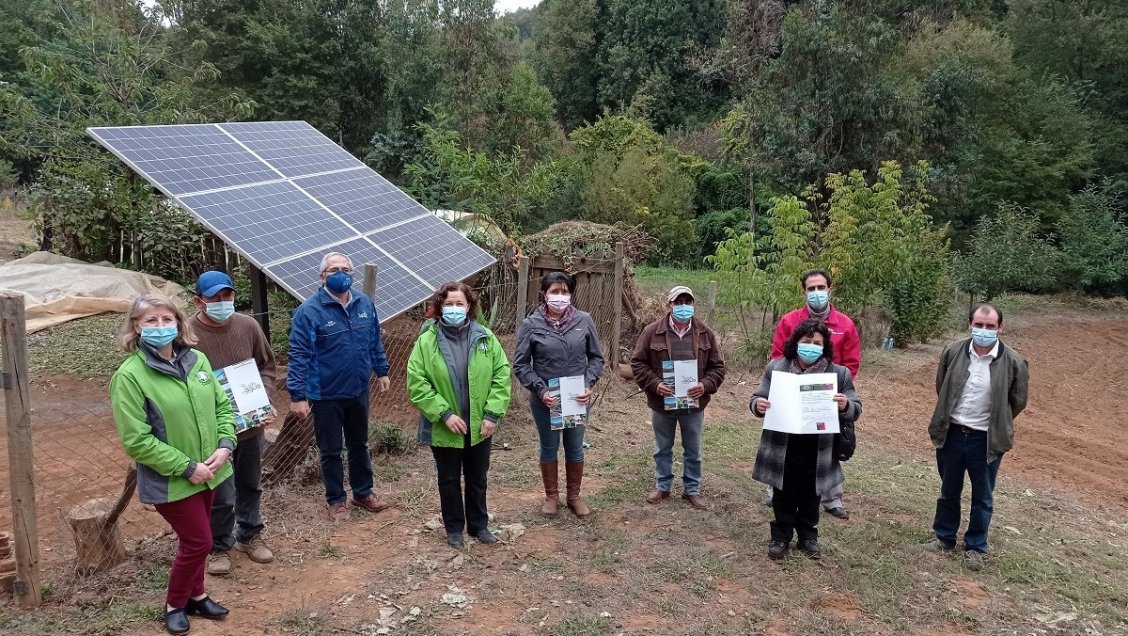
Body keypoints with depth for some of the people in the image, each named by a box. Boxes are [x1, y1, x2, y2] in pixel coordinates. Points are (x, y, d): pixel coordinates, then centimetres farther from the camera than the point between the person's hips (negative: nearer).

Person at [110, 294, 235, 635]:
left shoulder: (197, 360, -1)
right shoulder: (129, 376, -18)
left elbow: (222, 406, 6)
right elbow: (136, 441, -20)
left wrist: (224, 446, -10)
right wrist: (186, 467, -19)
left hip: (208, 472, 6)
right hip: (170, 480, -6)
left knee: (195, 539, 20)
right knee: (199, 541, 2)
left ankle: (196, 595, 41)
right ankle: (174, 605, 26)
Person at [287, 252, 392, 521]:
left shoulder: (365, 303, 0)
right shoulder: (309, 311, -16)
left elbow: (375, 342, 12)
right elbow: (299, 355, -17)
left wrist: (381, 371, 15)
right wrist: (297, 395, -19)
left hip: (358, 391, 5)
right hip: (326, 395, -4)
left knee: (359, 445, 20)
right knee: (331, 451, 11)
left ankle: (363, 493, 36)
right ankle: (335, 500, 28)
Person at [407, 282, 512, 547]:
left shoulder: (485, 337, -3)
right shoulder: (426, 341, -10)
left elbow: (502, 375, -3)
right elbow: (417, 383, -12)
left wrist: (492, 414, -10)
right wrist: (444, 414, -18)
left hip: (480, 427, 2)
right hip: (444, 429, -2)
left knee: (477, 479, 17)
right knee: (449, 480, 15)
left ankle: (479, 525, 35)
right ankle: (454, 529, 32)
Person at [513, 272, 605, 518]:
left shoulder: (584, 320, -6)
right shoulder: (531, 324, -9)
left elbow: (596, 357, 3)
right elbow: (520, 364, -5)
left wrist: (589, 385, -9)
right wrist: (540, 390, -15)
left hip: (577, 399, 1)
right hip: (545, 400, -1)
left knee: (575, 448, 15)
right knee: (549, 449, 15)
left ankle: (574, 496, 33)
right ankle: (551, 496, 33)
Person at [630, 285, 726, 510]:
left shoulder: (705, 333, -1)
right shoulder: (652, 331, -8)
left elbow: (717, 366, 3)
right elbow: (638, 363, -4)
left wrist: (705, 385, -15)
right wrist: (654, 384, -18)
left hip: (694, 403, 1)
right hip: (662, 402, -1)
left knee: (693, 450, 13)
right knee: (663, 449, 15)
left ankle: (692, 490, 28)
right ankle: (662, 486, 31)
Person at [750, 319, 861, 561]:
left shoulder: (839, 374, -4)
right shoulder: (776, 368, -4)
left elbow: (856, 410, 0)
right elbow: (758, 398, 3)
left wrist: (845, 406, -23)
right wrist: (757, 405, -21)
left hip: (818, 453, 1)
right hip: (782, 450, 0)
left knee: (810, 498, 18)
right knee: (783, 497, 15)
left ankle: (808, 537, 36)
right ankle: (781, 536, 32)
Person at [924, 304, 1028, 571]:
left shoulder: (1014, 363, -13)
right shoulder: (952, 352, -7)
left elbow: (1018, 402, 1)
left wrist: (995, 424, 9)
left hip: (986, 440, -2)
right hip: (951, 434, 2)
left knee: (982, 498, 12)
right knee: (948, 491, 18)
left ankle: (976, 547, 28)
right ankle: (944, 538, 35)